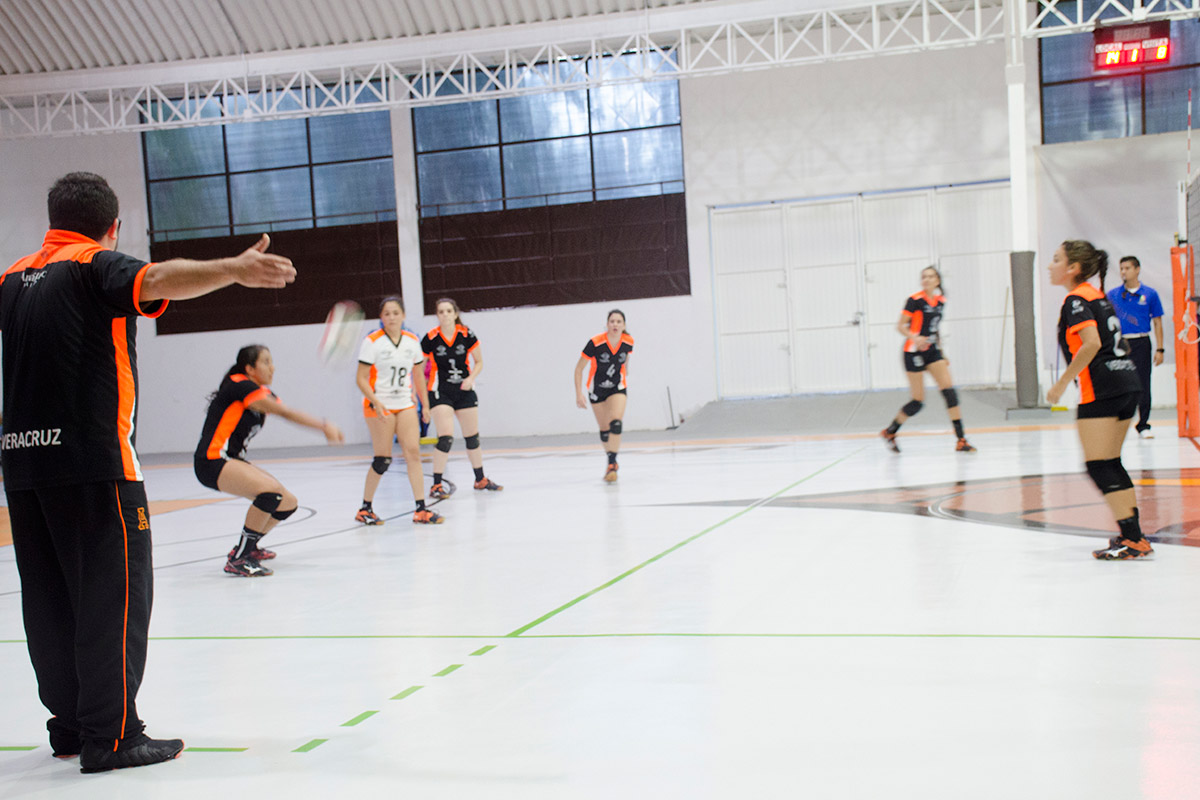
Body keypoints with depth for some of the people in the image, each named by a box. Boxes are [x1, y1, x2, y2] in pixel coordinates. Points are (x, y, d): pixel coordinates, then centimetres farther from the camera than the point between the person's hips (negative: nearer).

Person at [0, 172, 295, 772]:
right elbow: (158, 279, -27)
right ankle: (110, 735, -2)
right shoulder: (95, 266, -5)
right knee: (115, 593, -2)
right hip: (92, 459, -7)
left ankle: (69, 724, 22)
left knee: (49, 597, 12)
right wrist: (233, 269, -41)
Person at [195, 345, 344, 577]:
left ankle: (248, 546, 30)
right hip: (212, 462, -10)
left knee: (288, 504, 6)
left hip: (231, 461, 10)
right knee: (271, 490, -30)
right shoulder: (239, 386, -14)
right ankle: (238, 559, -24)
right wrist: (324, 425, -25)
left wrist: (325, 427, -15)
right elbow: (285, 412, -23)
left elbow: (288, 414, 1)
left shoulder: (263, 392, 15)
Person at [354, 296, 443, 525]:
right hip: (378, 407, -4)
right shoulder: (372, 341, -9)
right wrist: (376, 402, -23)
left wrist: (425, 405, 13)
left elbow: (418, 375, 15)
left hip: (405, 405, 5)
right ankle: (365, 509, 12)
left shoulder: (412, 340, 5)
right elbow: (361, 378, -11)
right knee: (383, 460, -4)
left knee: (413, 452, -5)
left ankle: (421, 510, -4)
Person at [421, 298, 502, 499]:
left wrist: (471, 378, -11)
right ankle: (436, 485, -8)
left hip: (465, 392, 3)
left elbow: (479, 362, 5)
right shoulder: (431, 338, -10)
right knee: (446, 438, -16)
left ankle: (480, 480, 30)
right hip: (440, 393, -3)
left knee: (472, 437, 13)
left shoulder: (466, 335, -5)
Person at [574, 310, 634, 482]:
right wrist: (579, 393, -18)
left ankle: (611, 466, -19)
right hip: (597, 390, 0)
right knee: (604, 430, 9)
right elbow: (579, 368, -14)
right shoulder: (595, 343, -23)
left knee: (616, 424, -21)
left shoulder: (628, 342, -13)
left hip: (617, 388, 1)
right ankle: (611, 460, 34)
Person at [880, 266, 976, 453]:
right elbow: (900, 325, -12)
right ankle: (889, 432, 17)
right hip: (914, 352, -6)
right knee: (918, 401, -4)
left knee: (950, 392, -7)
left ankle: (961, 440, -5)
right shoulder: (915, 300, -11)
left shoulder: (941, 301, 9)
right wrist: (914, 338, -31)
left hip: (932, 350, 6)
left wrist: (941, 353, 17)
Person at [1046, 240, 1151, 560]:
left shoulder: (1076, 300, -8)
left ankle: (1133, 540, -8)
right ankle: (1133, 534, 15)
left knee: (1100, 467, -5)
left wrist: (1062, 383, -16)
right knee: (1112, 465, 15)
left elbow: (1092, 343, -21)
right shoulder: (1098, 296, 18)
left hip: (1101, 390, -9)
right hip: (1127, 385, 9)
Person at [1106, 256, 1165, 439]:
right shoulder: (1112, 294, 6)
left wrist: (1159, 349, 0)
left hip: (1141, 343, -1)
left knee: (1143, 386, 1)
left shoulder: (1150, 294, 4)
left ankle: (1143, 425, 11)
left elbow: (1157, 323, 6)